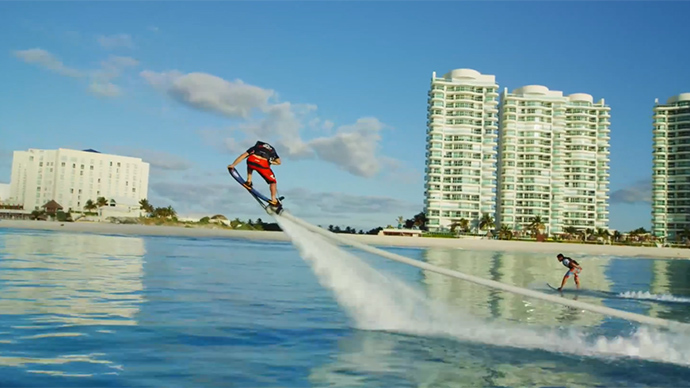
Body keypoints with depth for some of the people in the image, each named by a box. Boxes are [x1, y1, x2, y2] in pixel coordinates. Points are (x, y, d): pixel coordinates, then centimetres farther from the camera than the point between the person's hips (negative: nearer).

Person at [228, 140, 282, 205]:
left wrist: (233, 165, 28)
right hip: (263, 165, -1)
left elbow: (243, 156, 26)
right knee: (273, 181, 17)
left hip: (251, 161, 1)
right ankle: (273, 199, 4)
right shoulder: (272, 150, 36)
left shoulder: (256, 146, 34)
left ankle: (249, 181, 27)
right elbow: (278, 162, 28)